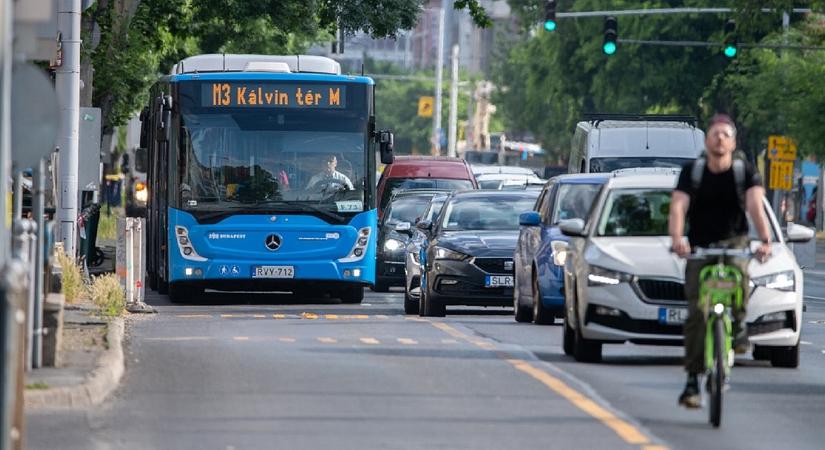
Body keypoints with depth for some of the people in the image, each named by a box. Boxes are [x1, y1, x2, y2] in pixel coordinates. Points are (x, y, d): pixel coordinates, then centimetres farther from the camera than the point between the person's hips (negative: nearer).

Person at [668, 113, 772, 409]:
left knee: (738, 271, -36)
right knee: (696, 312, -11)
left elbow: (755, 206, -16)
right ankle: (693, 380, -6)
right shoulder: (692, 172, 0)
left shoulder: (745, 172, -2)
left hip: (734, 241, -1)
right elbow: (677, 207, -12)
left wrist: (765, 240, -33)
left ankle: (739, 323, -10)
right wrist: (677, 238, -32)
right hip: (699, 247, 1)